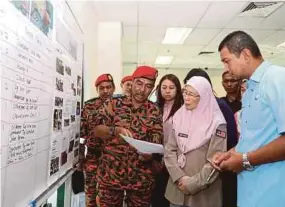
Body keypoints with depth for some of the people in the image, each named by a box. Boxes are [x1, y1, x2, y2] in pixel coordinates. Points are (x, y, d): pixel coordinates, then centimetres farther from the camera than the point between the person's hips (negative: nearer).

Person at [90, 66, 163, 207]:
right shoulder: (113, 104, 0)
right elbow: (97, 130, -4)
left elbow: (158, 140, 0)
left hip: (141, 178, 1)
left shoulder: (155, 111, 3)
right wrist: (115, 130, -24)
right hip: (110, 175, -1)